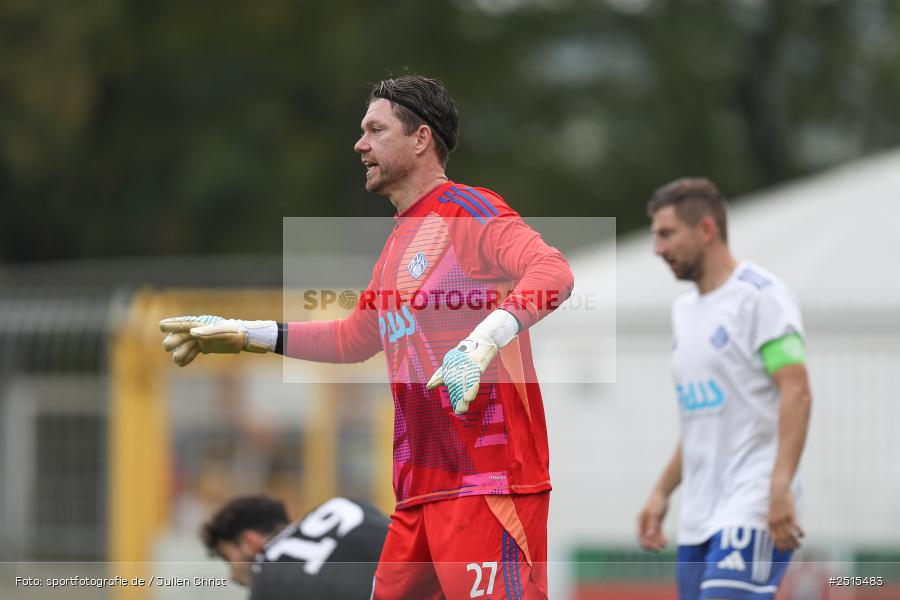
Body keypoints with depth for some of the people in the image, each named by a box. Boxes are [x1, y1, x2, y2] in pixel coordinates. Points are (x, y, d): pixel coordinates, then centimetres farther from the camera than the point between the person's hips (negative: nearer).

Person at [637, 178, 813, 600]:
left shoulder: (759, 294, -8)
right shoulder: (684, 310, 19)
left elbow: (796, 391, -16)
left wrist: (780, 487, -25)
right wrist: (662, 492, 19)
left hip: (754, 511, -9)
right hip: (699, 516, 9)